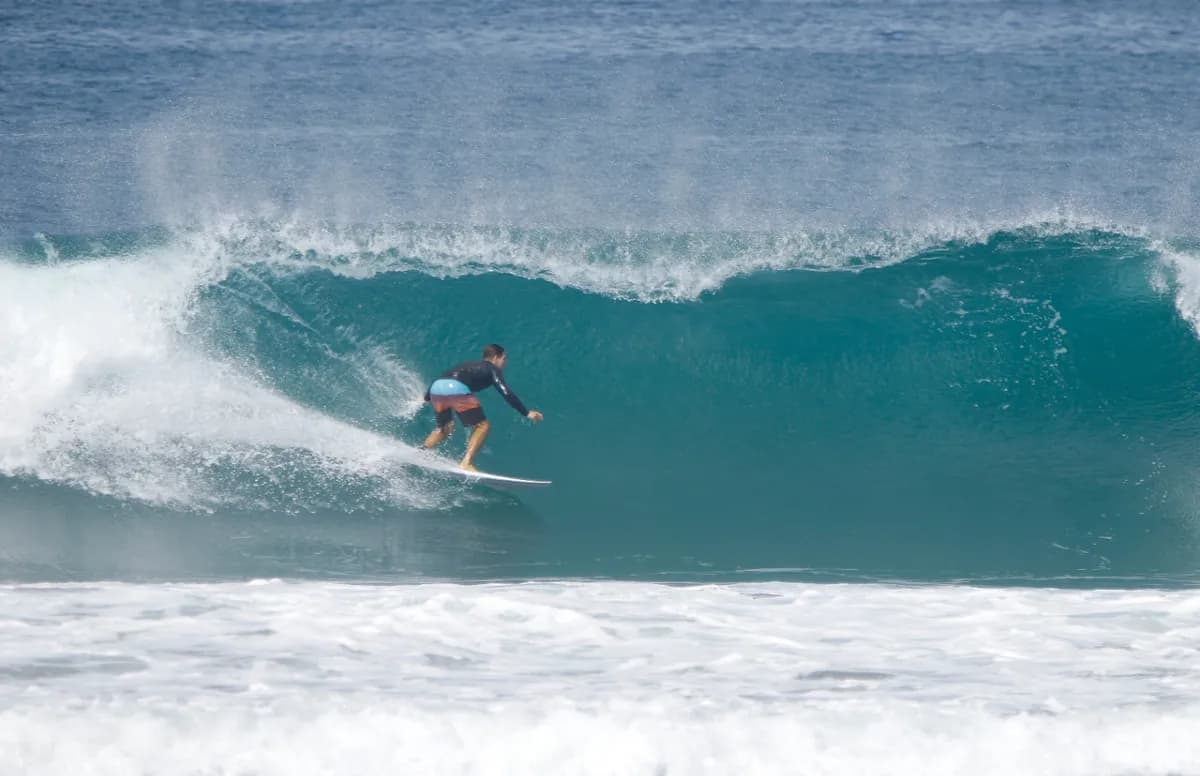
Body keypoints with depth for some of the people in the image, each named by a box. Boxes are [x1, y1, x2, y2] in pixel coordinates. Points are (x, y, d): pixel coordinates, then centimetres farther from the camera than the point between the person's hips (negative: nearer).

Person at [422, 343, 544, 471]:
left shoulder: (470, 366, 37)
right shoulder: (493, 369, 17)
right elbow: (506, 393, 4)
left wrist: (426, 398, 48)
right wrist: (526, 413, 3)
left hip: (436, 388, 8)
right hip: (456, 389, -8)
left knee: (445, 428, 29)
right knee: (482, 426, 1)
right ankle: (466, 463, -12)